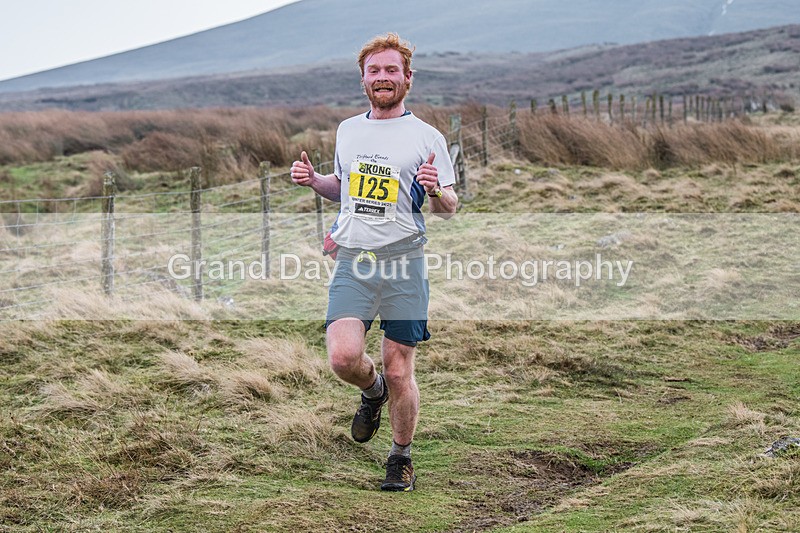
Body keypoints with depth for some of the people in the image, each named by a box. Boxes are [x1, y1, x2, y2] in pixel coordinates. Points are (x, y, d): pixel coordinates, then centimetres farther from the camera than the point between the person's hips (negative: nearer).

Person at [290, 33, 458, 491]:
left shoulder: (428, 138, 1)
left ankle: (402, 459, 23)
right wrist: (313, 180, 10)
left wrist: (436, 190, -20)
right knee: (343, 357, -16)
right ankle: (373, 391, 20)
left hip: (404, 263, -3)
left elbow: (450, 210, 3)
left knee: (400, 371, 1)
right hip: (352, 262, 3)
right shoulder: (348, 130, 15)